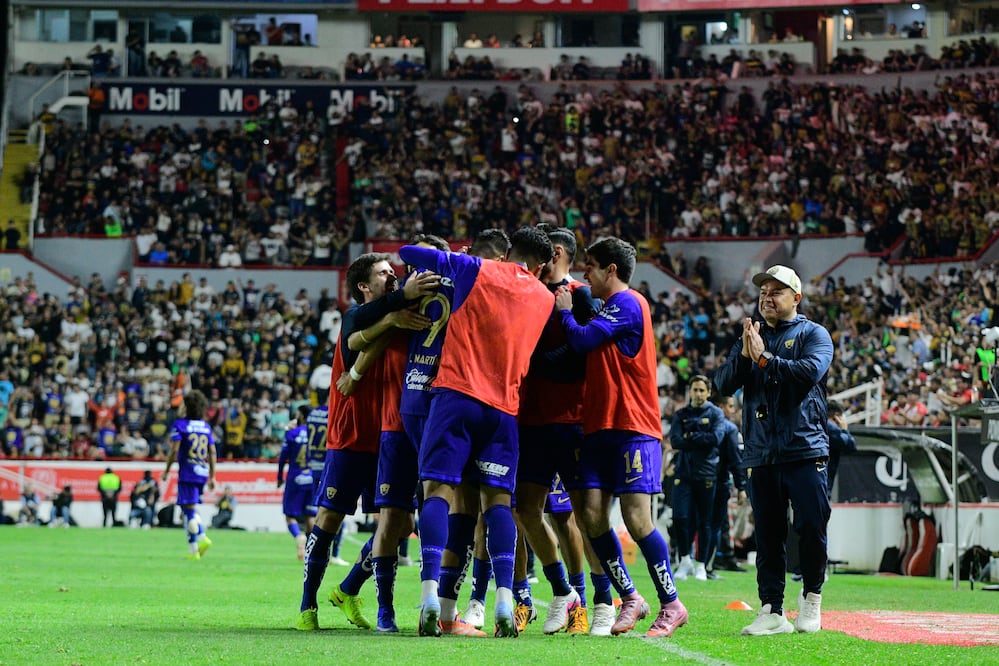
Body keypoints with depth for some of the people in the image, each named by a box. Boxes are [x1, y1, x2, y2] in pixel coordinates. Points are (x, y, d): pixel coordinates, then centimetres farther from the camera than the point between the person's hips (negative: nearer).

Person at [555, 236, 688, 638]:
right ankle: (630, 599, 9)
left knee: (636, 518, -12)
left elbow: (582, 340, -15)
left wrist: (565, 311, 2)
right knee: (592, 514, -1)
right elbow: (588, 349, 22)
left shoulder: (627, 304, -8)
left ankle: (671, 605, -3)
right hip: (599, 426, 9)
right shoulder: (609, 309, 22)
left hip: (632, 428, -9)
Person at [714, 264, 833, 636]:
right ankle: (772, 611, 4)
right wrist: (745, 355, -9)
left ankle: (811, 598, 10)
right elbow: (723, 385, 7)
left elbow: (810, 371, -14)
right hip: (761, 454, 4)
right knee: (767, 534, 2)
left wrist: (765, 358, -15)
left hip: (805, 451, -4)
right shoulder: (751, 338, 19)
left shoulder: (813, 335, 6)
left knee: (811, 527, -8)